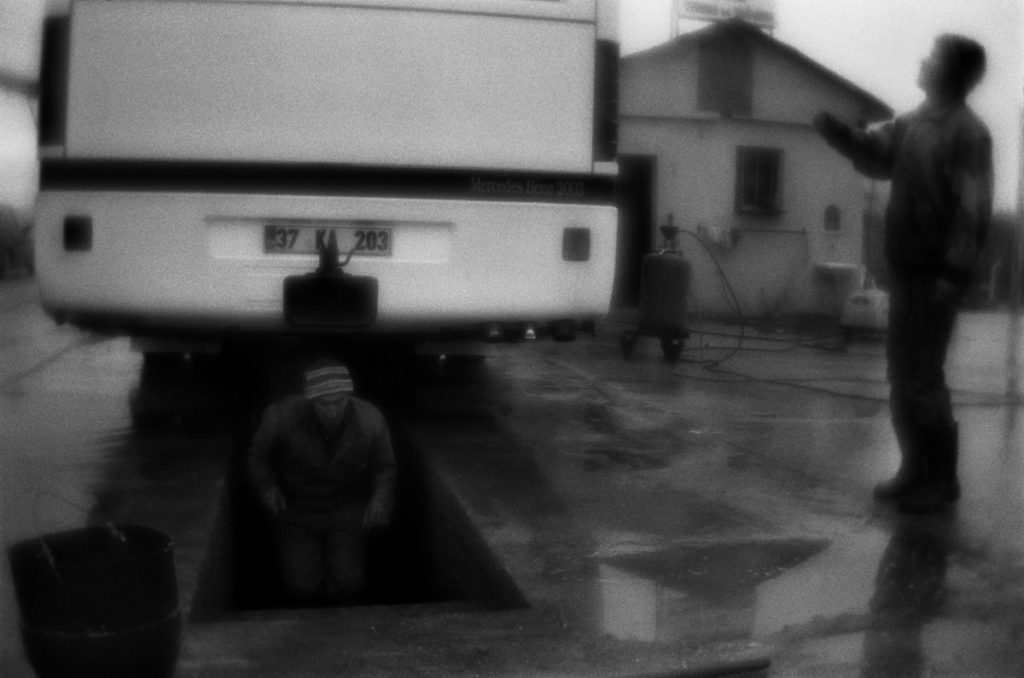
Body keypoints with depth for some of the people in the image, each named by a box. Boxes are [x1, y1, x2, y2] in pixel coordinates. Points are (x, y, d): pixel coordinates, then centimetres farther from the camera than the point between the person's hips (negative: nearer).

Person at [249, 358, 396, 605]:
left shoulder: (370, 419, -18)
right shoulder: (281, 416, -22)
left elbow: (384, 466, 0)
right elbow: (258, 456, -1)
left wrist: (381, 498, -16)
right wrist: (268, 486, -17)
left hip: (346, 512, 1)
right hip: (297, 512, 0)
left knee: (347, 585, -12)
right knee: (302, 588, -11)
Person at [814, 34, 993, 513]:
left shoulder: (968, 132, -11)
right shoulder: (912, 125, 12)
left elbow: (974, 209, -17)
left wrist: (954, 272, -23)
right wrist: (830, 126, 0)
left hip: (936, 275, -8)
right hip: (905, 269, 8)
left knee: (922, 378, -4)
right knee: (902, 375, 12)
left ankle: (942, 480, 9)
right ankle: (915, 469, 24)